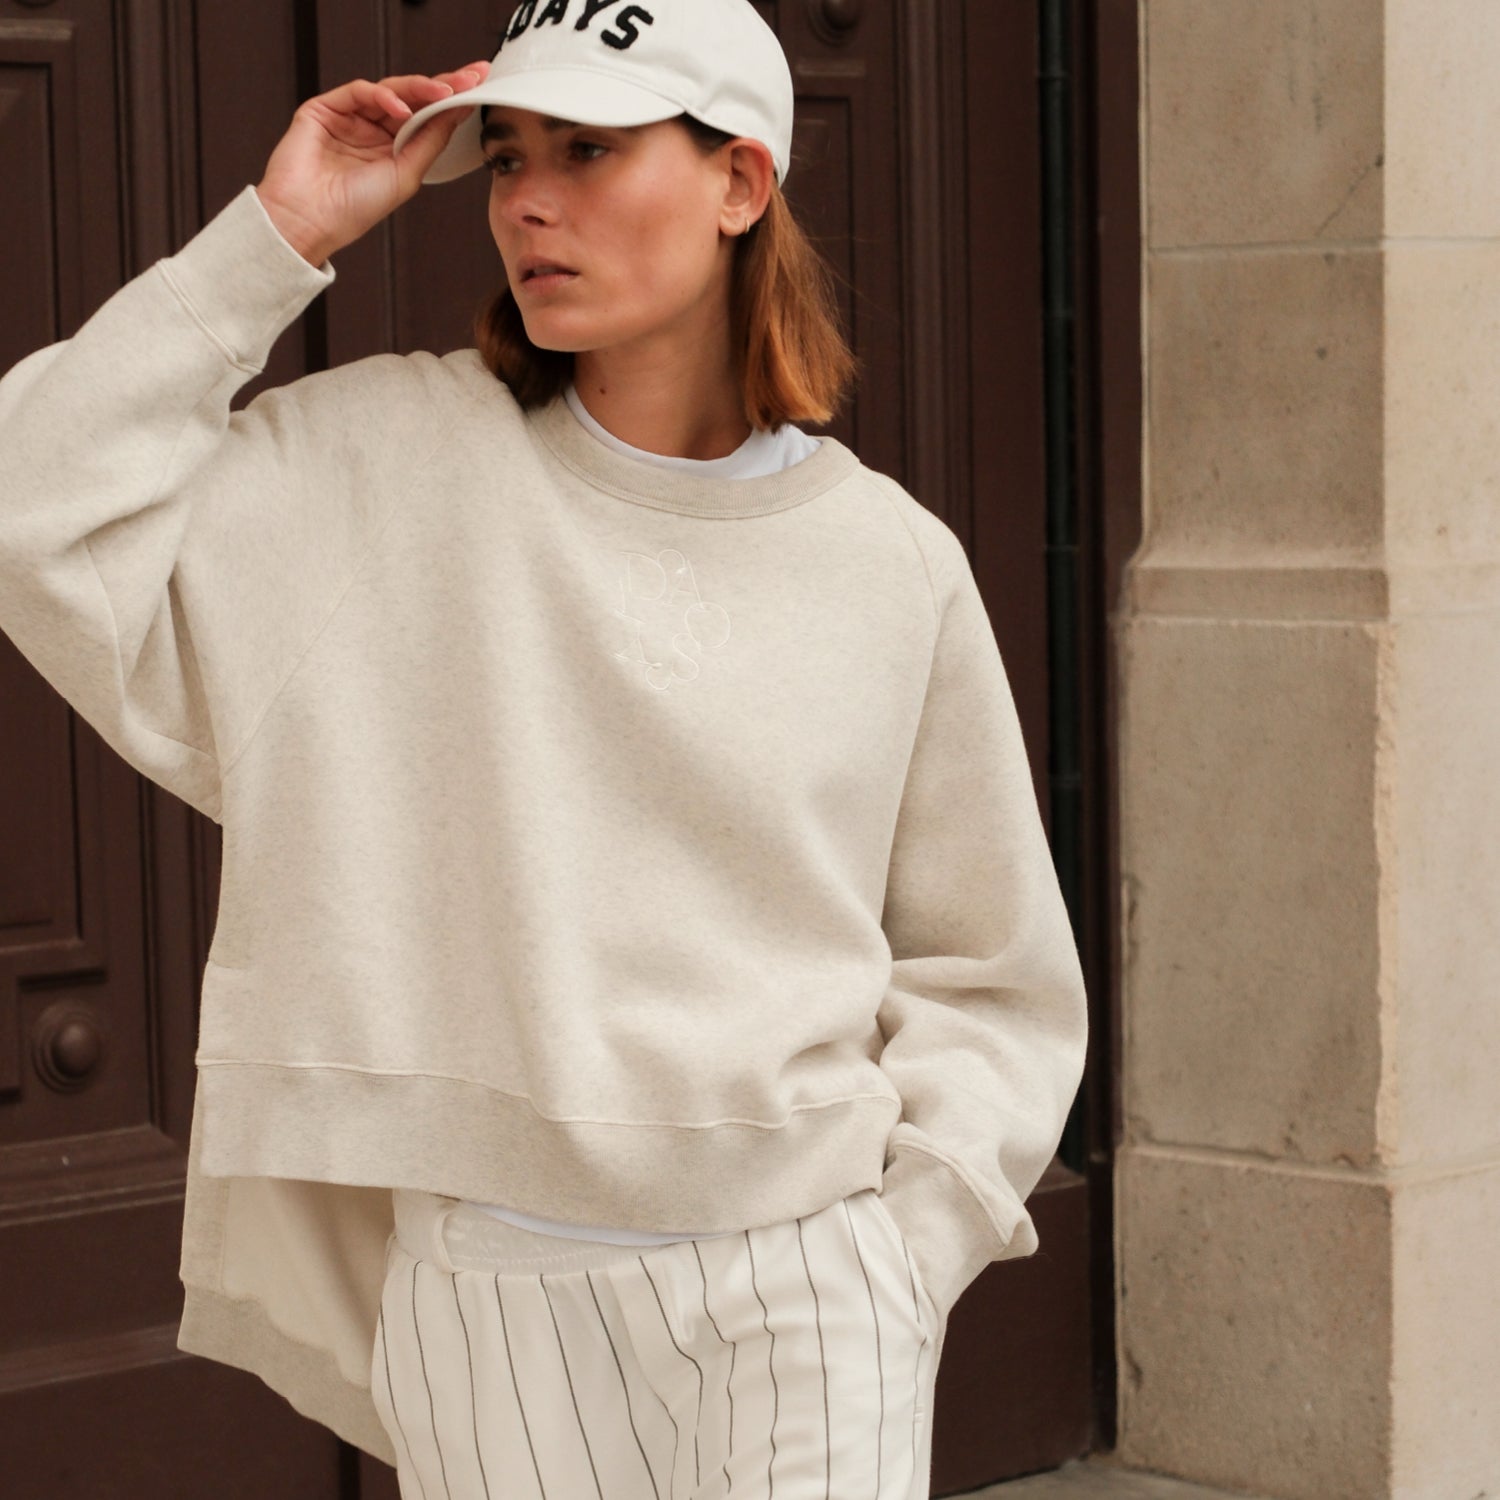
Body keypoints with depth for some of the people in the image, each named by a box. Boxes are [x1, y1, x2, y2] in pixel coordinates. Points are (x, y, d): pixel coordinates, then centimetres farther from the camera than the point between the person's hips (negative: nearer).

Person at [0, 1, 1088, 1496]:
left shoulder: (889, 562, 4)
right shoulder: (387, 464, 3)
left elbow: (987, 973, 11)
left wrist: (913, 1240, -2)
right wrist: (273, 239, -5)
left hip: (805, 1277, 0)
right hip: (491, 1279, 0)